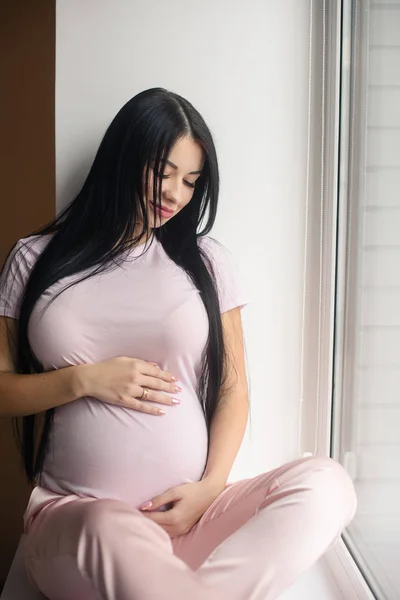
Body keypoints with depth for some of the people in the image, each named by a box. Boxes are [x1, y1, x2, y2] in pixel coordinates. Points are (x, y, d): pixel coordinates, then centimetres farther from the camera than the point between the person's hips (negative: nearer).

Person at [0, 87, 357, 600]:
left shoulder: (205, 260, 10)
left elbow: (233, 388, 8)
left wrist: (210, 487, -7)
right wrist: (84, 380, -8)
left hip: (188, 513, 3)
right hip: (74, 517, -2)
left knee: (325, 482, -27)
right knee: (114, 536, -39)